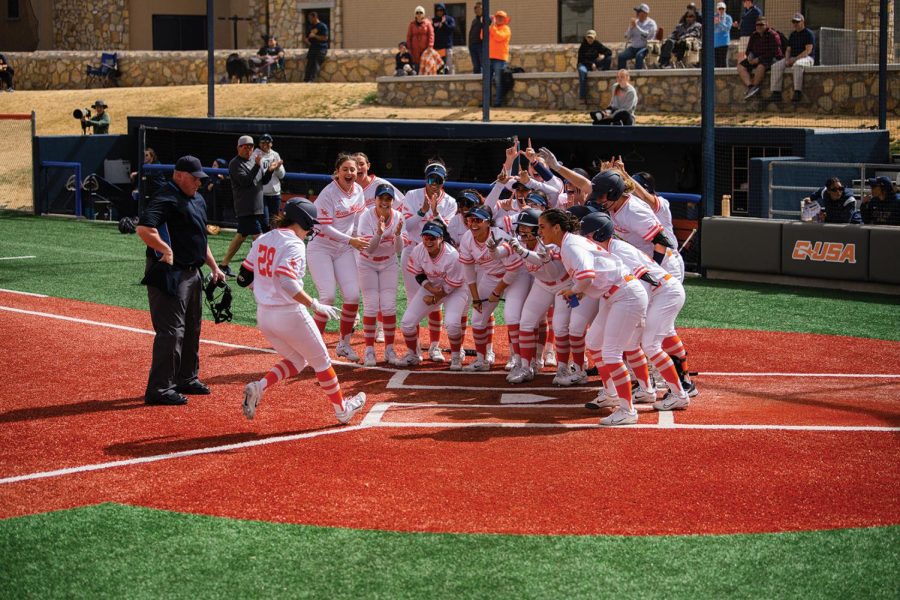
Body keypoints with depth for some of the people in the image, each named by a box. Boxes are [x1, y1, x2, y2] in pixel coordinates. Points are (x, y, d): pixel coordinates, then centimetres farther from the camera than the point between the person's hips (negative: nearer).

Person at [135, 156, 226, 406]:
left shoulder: (197, 200, 15)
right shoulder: (166, 198, -17)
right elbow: (144, 229, -33)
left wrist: (214, 267, 22)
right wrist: (166, 251, -24)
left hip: (192, 273, 10)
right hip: (169, 275, -10)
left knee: (192, 329, 19)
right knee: (171, 331, -11)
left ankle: (187, 379, 33)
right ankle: (159, 389, -8)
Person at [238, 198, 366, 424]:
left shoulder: (262, 240, 7)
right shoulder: (294, 244, -16)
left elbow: (245, 276, 12)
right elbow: (287, 282, -29)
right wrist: (315, 305, -26)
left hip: (263, 316, 7)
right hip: (289, 315, -7)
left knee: (296, 360, 24)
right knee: (321, 361, 14)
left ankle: (259, 387, 0)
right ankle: (341, 409, 25)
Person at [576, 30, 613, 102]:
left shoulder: (597, 45, -1)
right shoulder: (583, 46, -7)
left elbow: (609, 51, -6)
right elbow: (582, 59, -11)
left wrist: (603, 55, -29)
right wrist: (591, 64, -25)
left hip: (595, 64, 3)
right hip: (584, 64, -3)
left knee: (609, 58, -17)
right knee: (582, 71, -41)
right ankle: (582, 97, -43)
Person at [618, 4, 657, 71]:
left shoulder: (651, 23, -2)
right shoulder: (635, 22, 14)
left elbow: (645, 36, -17)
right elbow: (627, 36, 10)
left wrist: (636, 26, -17)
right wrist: (631, 27, -6)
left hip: (645, 48, -5)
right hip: (633, 47, 5)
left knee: (639, 55, -37)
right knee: (621, 56, -20)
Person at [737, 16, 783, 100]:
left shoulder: (773, 36, -8)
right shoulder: (754, 36, 13)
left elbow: (773, 53, -16)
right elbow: (749, 49, 18)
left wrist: (759, 59, -20)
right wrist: (750, 55, -7)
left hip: (770, 59, -7)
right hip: (756, 60, 7)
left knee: (761, 66, -40)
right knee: (740, 66, -14)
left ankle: (754, 87, -30)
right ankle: (750, 86, -33)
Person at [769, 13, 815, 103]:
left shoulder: (808, 33, -4)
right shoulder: (793, 34, 19)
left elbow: (808, 50, -14)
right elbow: (788, 50, 19)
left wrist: (795, 59, -21)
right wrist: (787, 60, -3)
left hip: (806, 58, -7)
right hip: (793, 58, 7)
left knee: (797, 65, -41)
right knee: (776, 66, -14)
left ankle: (798, 92, -44)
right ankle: (776, 93, -21)